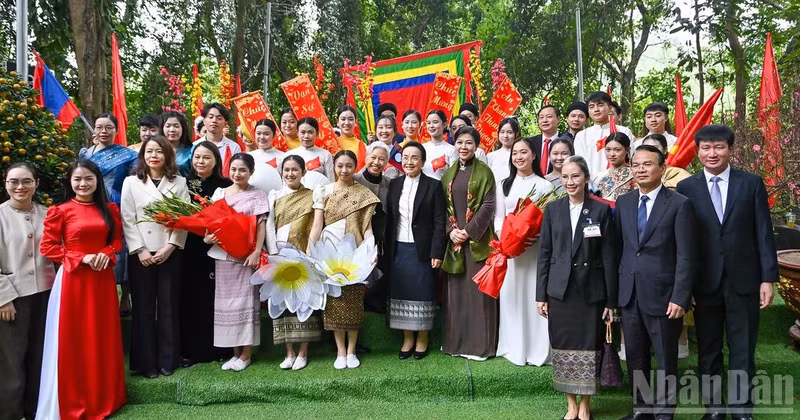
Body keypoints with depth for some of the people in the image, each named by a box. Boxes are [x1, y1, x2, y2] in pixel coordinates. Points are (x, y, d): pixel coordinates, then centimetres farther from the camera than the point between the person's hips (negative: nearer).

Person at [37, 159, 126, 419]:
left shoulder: (110, 210, 8)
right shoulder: (60, 211, -4)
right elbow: (47, 247, -5)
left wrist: (107, 254, -8)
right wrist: (81, 258, -14)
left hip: (102, 279, 4)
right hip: (72, 279, -3)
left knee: (102, 338, 11)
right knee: (73, 339, 3)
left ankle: (104, 397, 25)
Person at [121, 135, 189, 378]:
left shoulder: (179, 182, 6)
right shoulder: (131, 182, 6)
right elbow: (127, 220, 0)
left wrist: (170, 247, -11)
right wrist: (140, 250, -10)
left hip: (170, 253, 0)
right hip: (141, 253, 0)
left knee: (169, 306, 4)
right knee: (143, 308, 3)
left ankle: (168, 361, 14)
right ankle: (145, 362, 12)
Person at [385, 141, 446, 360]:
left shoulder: (433, 186, -3)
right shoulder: (394, 184, 8)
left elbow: (439, 222, -6)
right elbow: (389, 219, 8)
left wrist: (437, 252, -12)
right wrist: (387, 250, 3)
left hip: (422, 250, -4)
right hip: (398, 249, 4)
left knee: (422, 294, 4)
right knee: (401, 293, 8)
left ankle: (422, 339, 19)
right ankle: (407, 339, 21)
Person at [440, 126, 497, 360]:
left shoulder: (484, 172, -1)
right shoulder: (448, 174, 13)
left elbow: (488, 205, -8)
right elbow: (443, 206, 10)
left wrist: (468, 231, -14)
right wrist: (451, 230, -6)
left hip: (477, 239, -4)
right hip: (453, 239, 4)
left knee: (477, 290, -2)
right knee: (455, 290, 8)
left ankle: (479, 344, 6)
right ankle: (455, 341, 18)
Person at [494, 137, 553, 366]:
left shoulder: (545, 185, 5)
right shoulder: (503, 184, 12)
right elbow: (498, 216, 7)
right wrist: (504, 236, -11)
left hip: (536, 248, -2)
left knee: (535, 294, -1)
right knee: (511, 295, 4)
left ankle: (538, 350, 9)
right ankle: (514, 349, 13)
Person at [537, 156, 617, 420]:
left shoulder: (601, 210, -2)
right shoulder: (552, 209, 5)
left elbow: (609, 257, -2)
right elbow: (544, 253, 5)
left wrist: (611, 300, -4)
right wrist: (540, 294, 2)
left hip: (591, 290, -2)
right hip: (560, 290, 2)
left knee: (589, 348, 5)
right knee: (563, 348, 7)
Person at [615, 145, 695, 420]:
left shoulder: (679, 204, -7)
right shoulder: (623, 203, 8)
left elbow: (685, 257, -9)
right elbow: (618, 247, 8)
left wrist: (680, 298, -14)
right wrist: (617, 289, 4)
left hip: (662, 295, -4)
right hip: (630, 294, 4)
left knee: (666, 359, 8)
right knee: (635, 356, 14)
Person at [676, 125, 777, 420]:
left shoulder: (752, 184, 1)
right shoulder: (686, 188, 1)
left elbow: (763, 233, 1)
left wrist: (768, 278, -4)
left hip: (743, 281, 0)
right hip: (705, 282, 1)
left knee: (742, 351, 8)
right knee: (708, 351, 10)